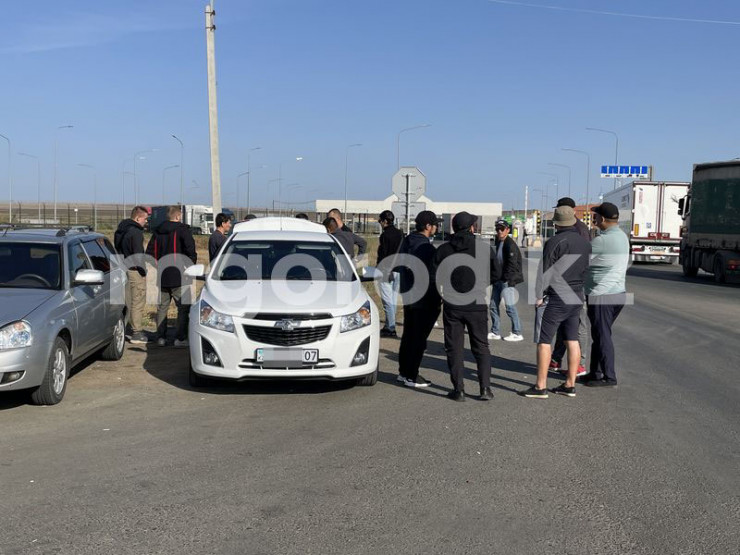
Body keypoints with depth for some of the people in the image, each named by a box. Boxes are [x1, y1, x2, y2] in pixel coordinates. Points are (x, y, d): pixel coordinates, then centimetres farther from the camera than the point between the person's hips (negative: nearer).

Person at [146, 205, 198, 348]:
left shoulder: (157, 231, 11)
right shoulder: (182, 229, -7)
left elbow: (150, 251, 15)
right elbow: (191, 250, -15)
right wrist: (192, 264, 1)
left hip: (161, 277, 6)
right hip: (178, 277, -6)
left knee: (162, 307, 13)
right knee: (184, 307, 0)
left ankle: (161, 337, 14)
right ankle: (181, 338, -4)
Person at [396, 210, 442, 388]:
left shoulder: (406, 241, 7)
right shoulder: (426, 247, -21)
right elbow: (431, 277, -20)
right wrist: (438, 297, -9)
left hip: (407, 295, 9)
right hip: (424, 299, -9)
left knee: (408, 335, 18)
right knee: (419, 338, -1)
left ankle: (403, 372, 27)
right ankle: (411, 376, 4)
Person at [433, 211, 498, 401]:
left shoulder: (443, 250, -1)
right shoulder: (485, 247, -2)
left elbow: (436, 278, -1)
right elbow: (496, 273, 5)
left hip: (452, 305, 0)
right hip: (477, 304, 0)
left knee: (454, 348, 7)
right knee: (481, 347, 11)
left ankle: (458, 389, 5)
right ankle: (485, 388, 5)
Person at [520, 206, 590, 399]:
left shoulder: (554, 242, -12)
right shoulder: (585, 243, 10)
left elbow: (545, 271, -12)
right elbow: (586, 271, 15)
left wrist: (539, 295, -5)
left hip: (557, 298, -7)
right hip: (577, 298, 7)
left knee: (544, 340, -3)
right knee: (572, 340, 10)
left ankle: (540, 387, -3)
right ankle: (570, 385, 15)